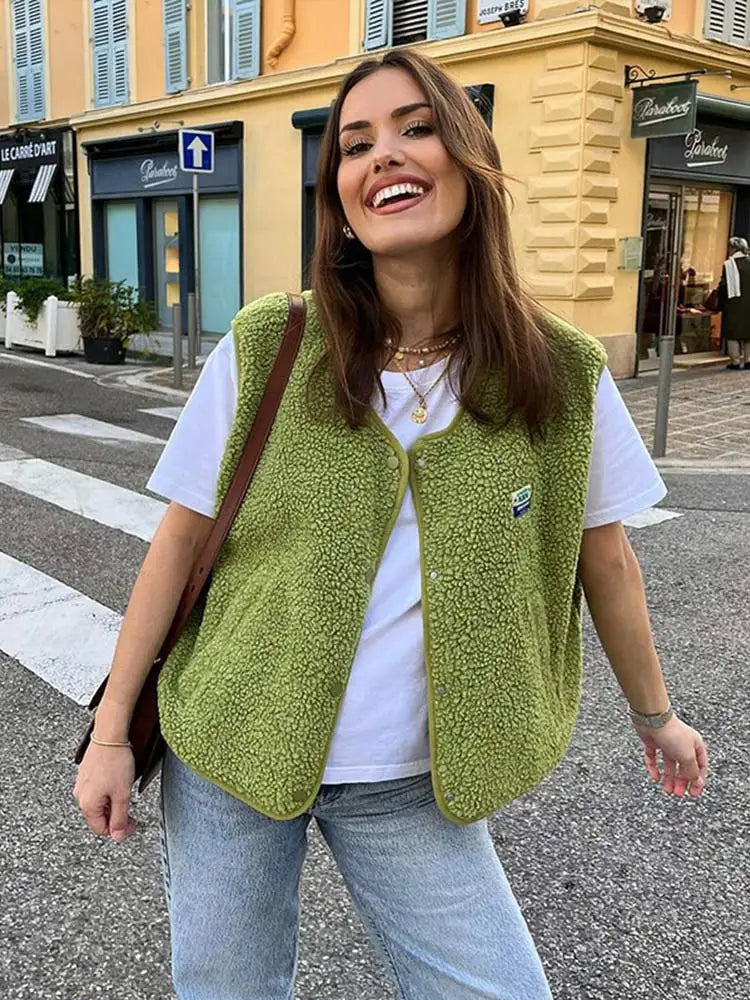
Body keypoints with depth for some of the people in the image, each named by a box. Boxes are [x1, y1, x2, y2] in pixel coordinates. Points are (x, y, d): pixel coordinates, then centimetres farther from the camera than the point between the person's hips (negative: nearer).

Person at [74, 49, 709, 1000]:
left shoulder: (561, 375, -9)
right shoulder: (264, 349, -12)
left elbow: (605, 561, 3)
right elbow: (179, 540, -4)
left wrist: (654, 714, 15)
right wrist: (111, 732, -2)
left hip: (413, 786, 1)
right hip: (229, 754, 0)